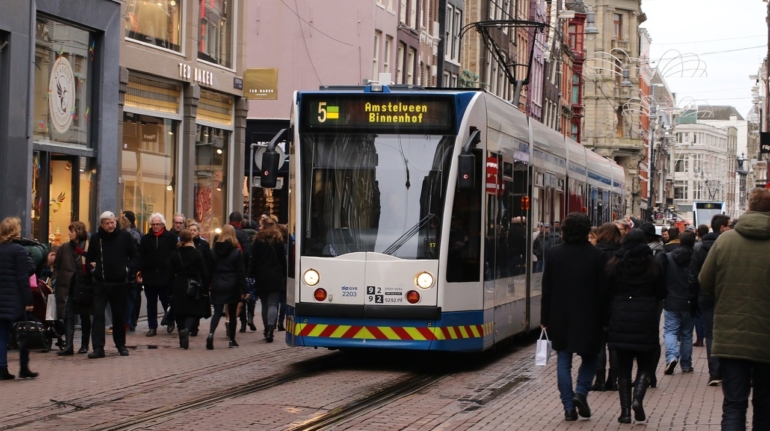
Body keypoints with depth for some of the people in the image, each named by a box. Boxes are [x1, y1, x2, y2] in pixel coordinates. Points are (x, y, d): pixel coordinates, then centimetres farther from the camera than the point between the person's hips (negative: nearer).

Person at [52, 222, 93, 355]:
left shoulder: (90, 248, -4)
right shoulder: (65, 248, 7)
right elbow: (56, 266, 11)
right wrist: (57, 280, 2)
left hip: (84, 287, -2)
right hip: (68, 287, 2)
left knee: (85, 316, 9)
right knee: (68, 316, -6)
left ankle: (84, 345, 19)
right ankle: (68, 345, -10)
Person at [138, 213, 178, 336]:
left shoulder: (171, 237, -1)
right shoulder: (146, 238, 8)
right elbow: (141, 257, 5)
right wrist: (140, 273, -4)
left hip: (166, 276, -3)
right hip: (149, 276, 3)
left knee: (167, 301, 4)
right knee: (151, 303, 7)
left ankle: (170, 320, 30)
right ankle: (152, 327, 13)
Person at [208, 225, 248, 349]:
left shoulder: (213, 251, 1)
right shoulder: (237, 252, -6)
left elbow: (209, 270, 3)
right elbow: (241, 272, -6)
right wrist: (244, 290, -4)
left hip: (217, 286, 1)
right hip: (232, 287, -1)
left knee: (217, 312, 1)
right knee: (232, 313, 10)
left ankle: (211, 334, -23)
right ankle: (232, 340, 14)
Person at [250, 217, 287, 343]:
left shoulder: (259, 240, -1)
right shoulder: (279, 240, 3)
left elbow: (253, 260, -2)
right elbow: (283, 260, 6)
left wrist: (251, 275, 3)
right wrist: (284, 275, 12)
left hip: (261, 278, 0)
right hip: (276, 278, 0)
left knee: (265, 304, 11)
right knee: (273, 304, -4)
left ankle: (267, 330, 12)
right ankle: (270, 326, -26)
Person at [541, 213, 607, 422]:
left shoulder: (553, 253, -2)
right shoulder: (596, 255, -8)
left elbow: (547, 289, 1)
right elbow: (602, 289, -5)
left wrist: (545, 318, 8)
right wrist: (603, 320, 3)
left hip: (560, 318, 1)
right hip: (588, 318, -1)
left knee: (563, 361, 7)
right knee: (589, 357, 17)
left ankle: (569, 406, 4)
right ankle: (581, 392, -3)